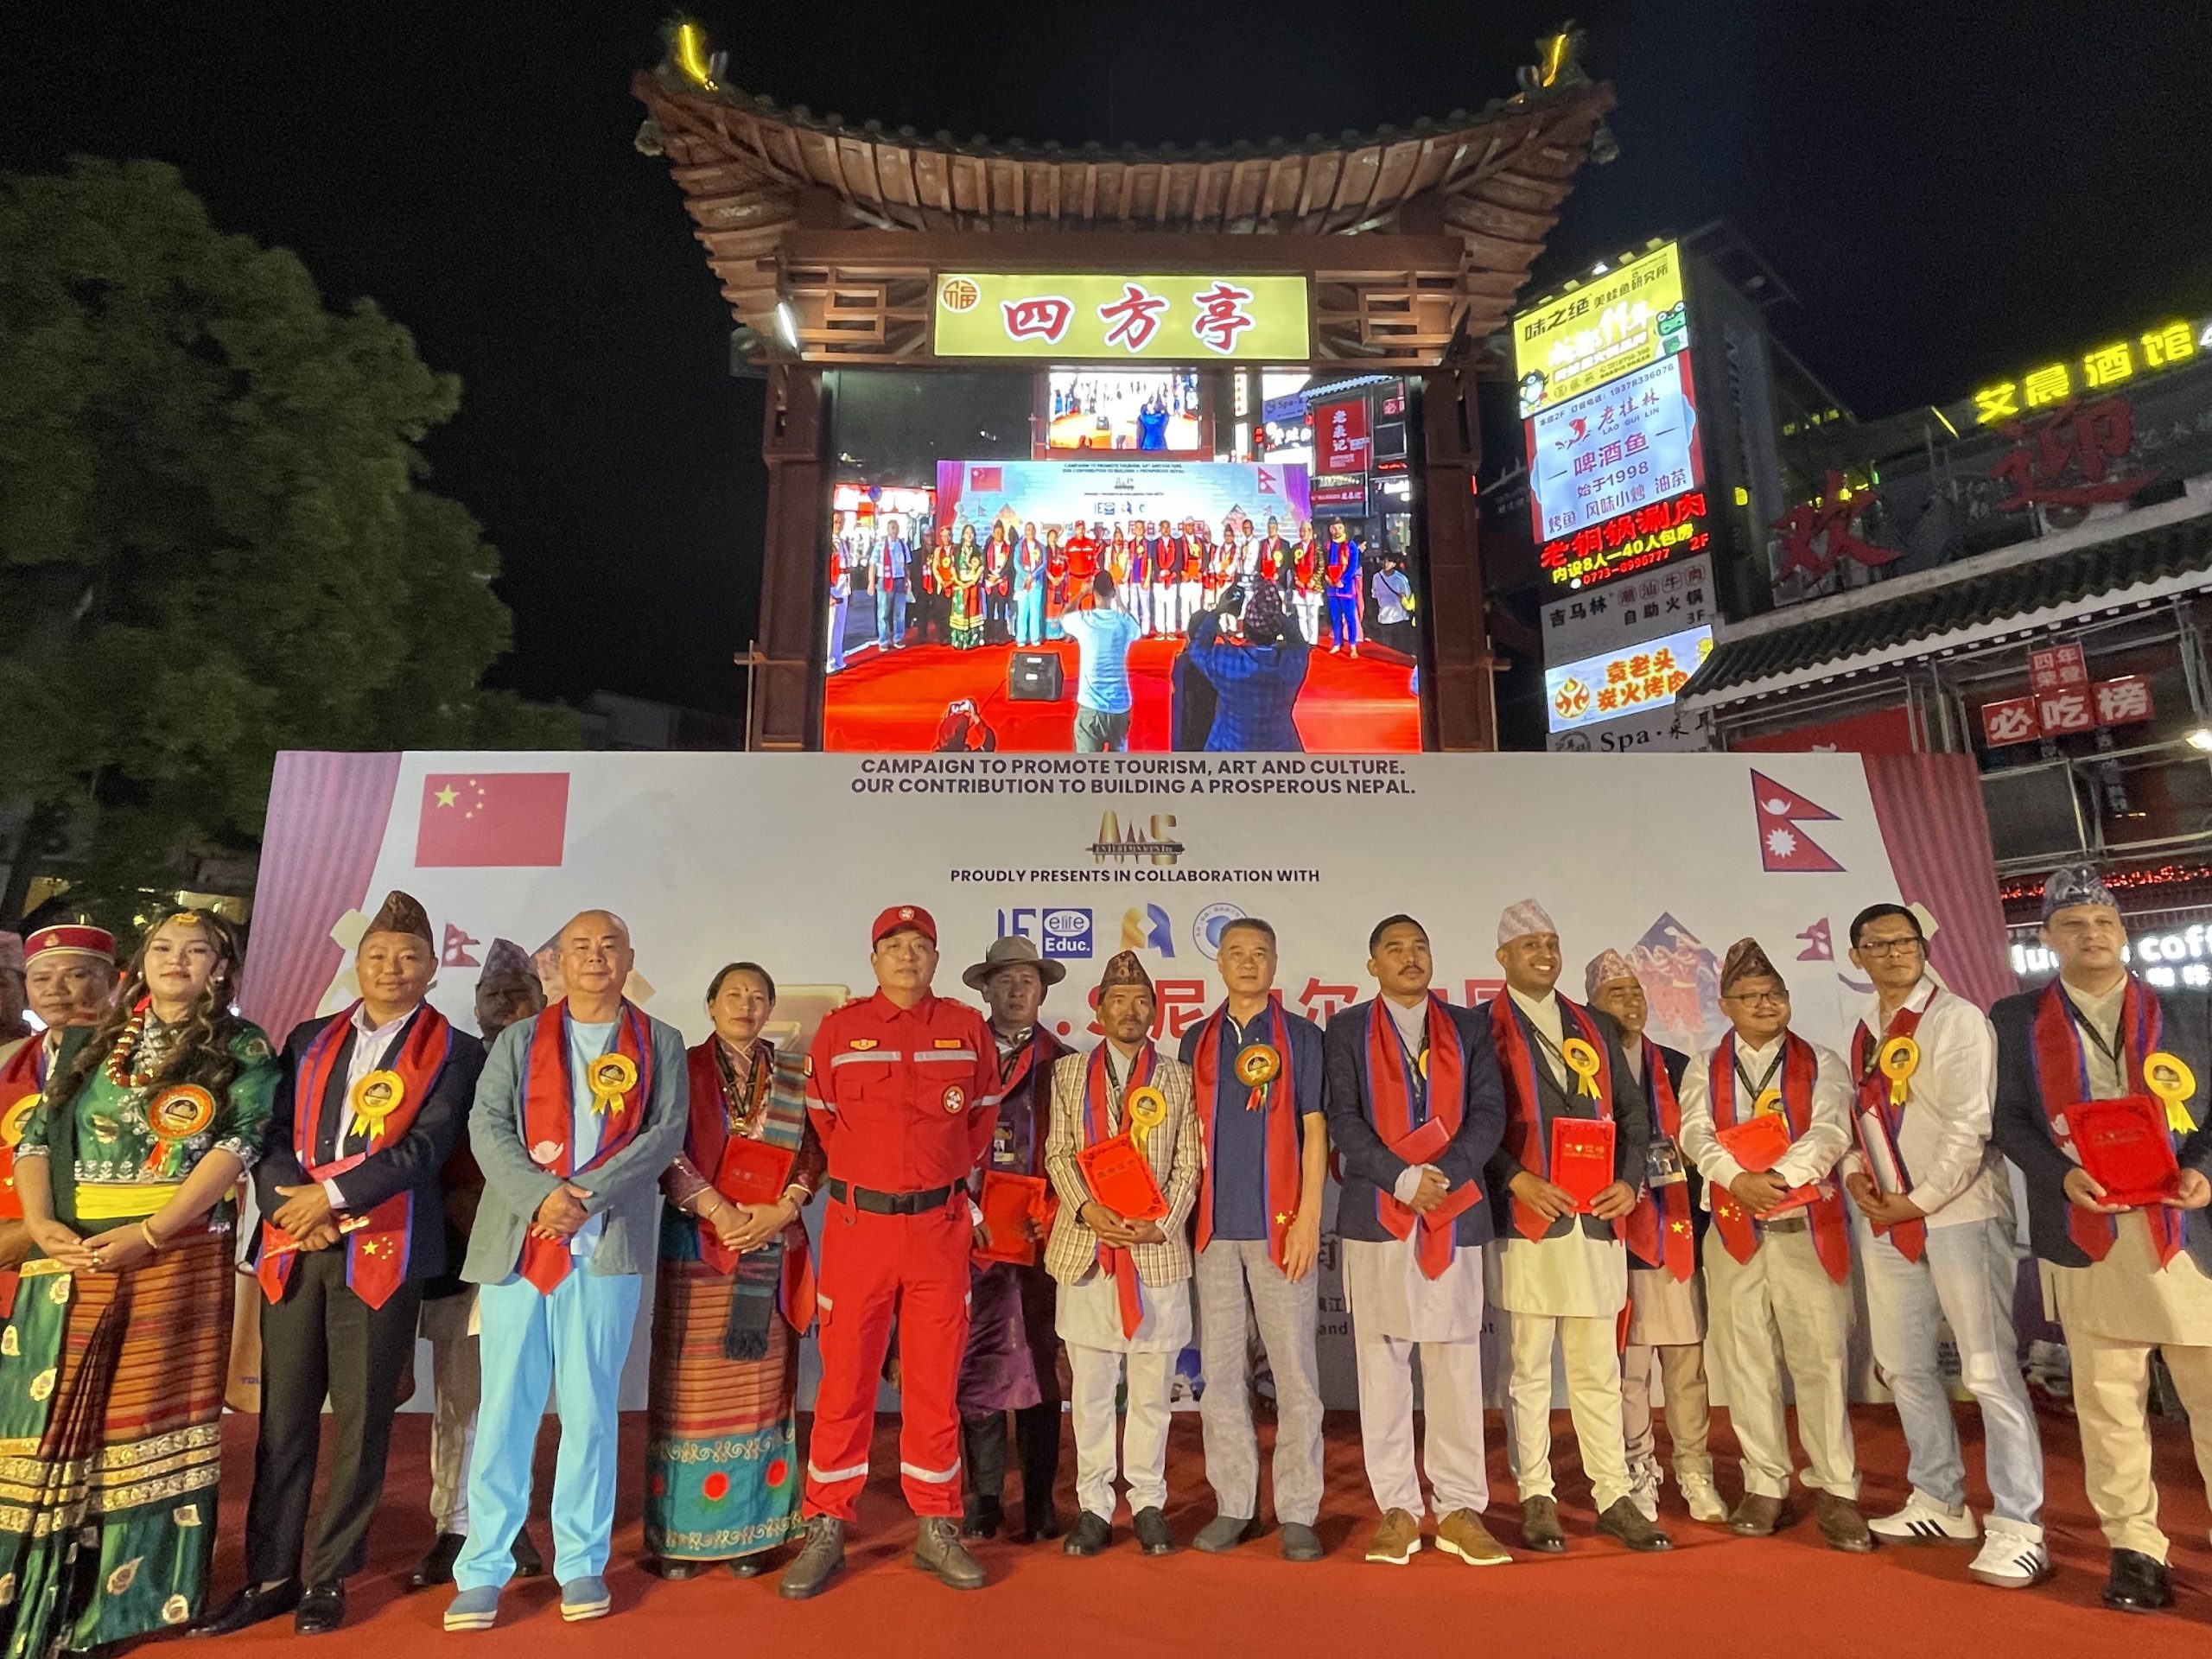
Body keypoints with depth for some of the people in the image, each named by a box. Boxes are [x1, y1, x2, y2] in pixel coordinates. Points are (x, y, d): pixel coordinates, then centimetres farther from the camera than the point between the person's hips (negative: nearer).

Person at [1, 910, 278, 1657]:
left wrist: (148, 1232, -17)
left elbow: (238, 1143, -9)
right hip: (72, 1257, 3)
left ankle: (135, 1594, 16)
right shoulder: (89, 1043, 13)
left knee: (156, 1417, 4)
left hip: (180, 1254, -3)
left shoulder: (243, 1048, 1)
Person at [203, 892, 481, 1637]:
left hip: (383, 1253, -3)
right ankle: (270, 1576, 21)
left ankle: (330, 1576, 18)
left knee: (362, 1420, 4)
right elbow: (273, 1134, 6)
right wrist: (291, 1205, -10)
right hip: (294, 1249, 4)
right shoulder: (309, 1040, 14)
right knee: (282, 1418, 9)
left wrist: (332, 1195, -14)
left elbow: (427, 1145, -9)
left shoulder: (455, 1052, 2)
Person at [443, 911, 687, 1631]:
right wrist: (540, 1196, -15)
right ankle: (483, 1569, 17)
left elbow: (667, 1132, -3)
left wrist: (586, 1195, -14)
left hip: (607, 1244, -1)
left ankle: (581, 1563, 18)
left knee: (590, 1408, 6)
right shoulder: (519, 1039, 11)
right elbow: (486, 1126, 0)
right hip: (516, 1241, 1)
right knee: (504, 1405, 5)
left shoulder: (660, 1043, 7)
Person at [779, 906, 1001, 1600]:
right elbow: (819, 1120, 9)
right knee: (845, 1376, 5)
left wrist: (950, 1179, 10)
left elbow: (982, 1120, 12)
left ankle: (937, 1528, 22)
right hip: (856, 1222, -1)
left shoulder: (967, 1029, 4)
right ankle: (826, 1530, 20)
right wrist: (861, 1176, 9)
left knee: (935, 1379, 8)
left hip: (941, 1224, 1)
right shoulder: (838, 1030, 2)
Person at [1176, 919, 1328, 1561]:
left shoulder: (1302, 1037, 3)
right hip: (1216, 1225, 3)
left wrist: (1309, 1217, -8)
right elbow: (1188, 1131, 13)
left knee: (1294, 1370, 2)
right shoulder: (1197, 1041, 11)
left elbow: (1314, 1131, -1)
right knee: (1220, 1369, 8)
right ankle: (1234, 1504, 20)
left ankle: (1297, 1511, 13)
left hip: (1280, 1225, -3)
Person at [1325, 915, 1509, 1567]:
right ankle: (1397, 1510, 15)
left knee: (1456, 1361, 4)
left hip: (1455, 1215, 1)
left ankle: (1460, 1510, 15)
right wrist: (1403, 1179, -13)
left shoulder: (1469, 1029, 11)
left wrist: (1443, 1175, -12)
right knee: (1382, 1363, 4)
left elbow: (1489, 1113, 2)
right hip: (1375, 1216, -1)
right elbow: (1344, 1122, -3)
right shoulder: (1346, 1031, 6)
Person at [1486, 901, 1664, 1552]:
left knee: (1599, 1368, 11)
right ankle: (1536, 1500, 15)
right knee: (1529, 1368, 5)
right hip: (1526, 1220, -4)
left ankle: (1614, 1497, 20)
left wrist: (1630, 1181, 0)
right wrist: (1518, 1181, -16)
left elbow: (1632, 1112, 14)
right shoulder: (1484, 1029, -1)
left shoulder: (1597, 1027, 15)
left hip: (1598, 1220, 4)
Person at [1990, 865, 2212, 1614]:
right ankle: (2134, 1549, 16)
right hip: (2086, 1237, 0)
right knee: (2108, 1403, 6)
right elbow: (2010, 1120, 4)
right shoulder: (2016, 1019, 8)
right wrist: (2063, 1174, -12)